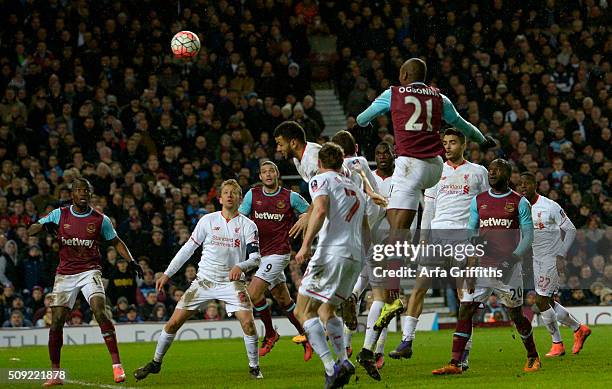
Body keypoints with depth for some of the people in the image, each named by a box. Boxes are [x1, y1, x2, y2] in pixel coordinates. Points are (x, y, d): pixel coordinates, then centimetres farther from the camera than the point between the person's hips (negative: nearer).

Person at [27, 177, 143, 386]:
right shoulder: (59, 215, 4)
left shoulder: (100, 220, 2)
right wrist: (45, 226, -22)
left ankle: (117, 364, -20)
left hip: (90, 271, -2)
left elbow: (116, 242, 14)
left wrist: (131, 261, 0)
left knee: (100, 312, -23)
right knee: (57, 322, -3)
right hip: (65, 273, 2)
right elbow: (30, 231, 1)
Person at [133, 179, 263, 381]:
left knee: (248, 322, -20)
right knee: (173, 323, -2)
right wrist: (167, 274, 5)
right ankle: (155, 363, 16)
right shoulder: (207, 220, 2)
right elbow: (188, 248, 8)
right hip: (204, 281, 1)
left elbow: (255, 257, -6)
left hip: (232, 281, -1)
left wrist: (240, 266, -28)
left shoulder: (248, 225, -1)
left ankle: (254, 367, 0)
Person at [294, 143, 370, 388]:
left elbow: (320, 211, -15)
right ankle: (343, 360, 5)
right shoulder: (355, 188, 26)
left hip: (331, 253, -7)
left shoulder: (320, 180, 4)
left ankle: (331, 366, -20)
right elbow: (365, 232, 27)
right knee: (326, 311, 23)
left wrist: (305, 245, -19)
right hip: (356, 257, 7)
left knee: (305, 311, -3)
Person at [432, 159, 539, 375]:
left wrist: (512, 259, -16)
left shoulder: (519, 203, 1)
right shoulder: (478, 201, 11)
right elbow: (470, 233, 11)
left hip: (508, 267, -3)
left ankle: (533, 357, 24)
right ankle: (455, 363, -8)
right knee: (465, 311, -7)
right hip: (481, 265, 3)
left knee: (516, 315, 4)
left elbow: (528, 236, -1)